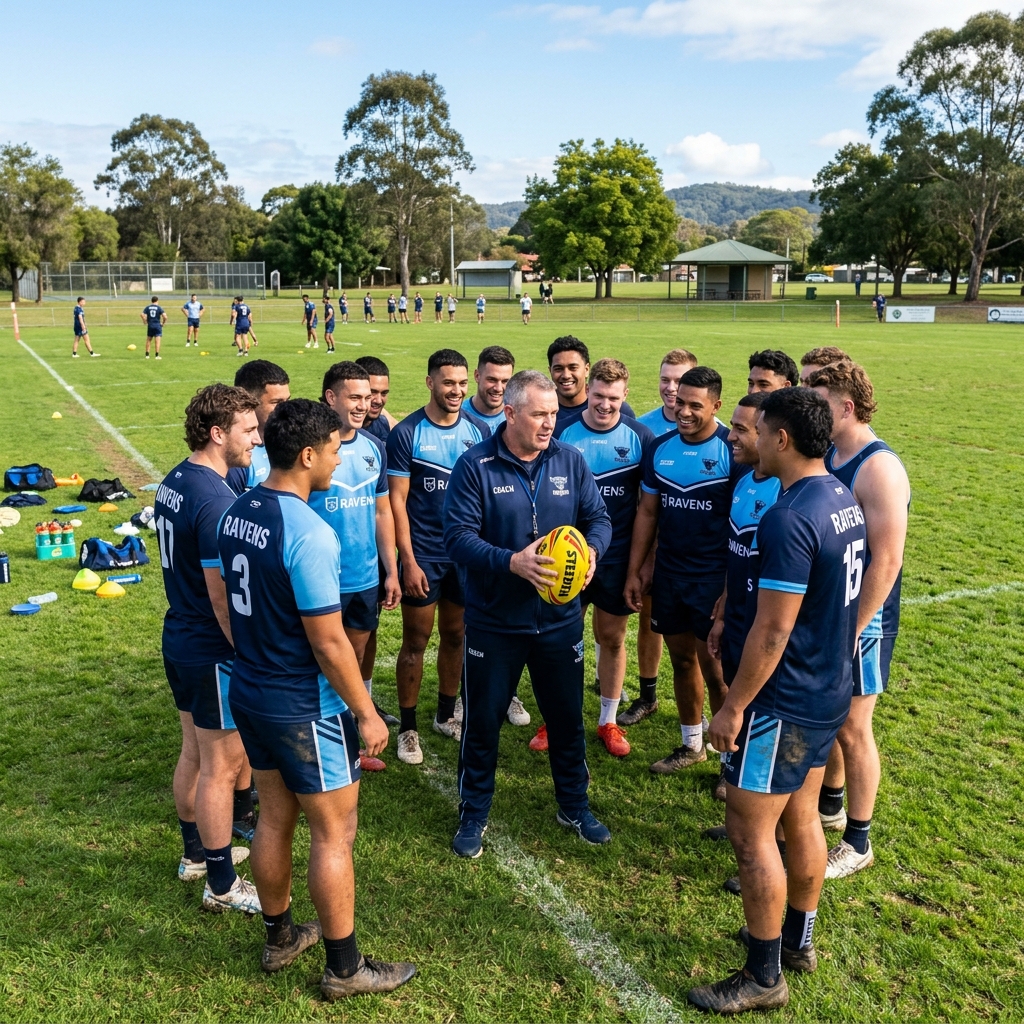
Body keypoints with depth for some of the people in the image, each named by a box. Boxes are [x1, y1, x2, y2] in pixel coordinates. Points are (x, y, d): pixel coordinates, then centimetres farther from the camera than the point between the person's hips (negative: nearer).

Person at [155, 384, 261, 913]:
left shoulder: (173, 482, 4)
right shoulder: (216, 500, -26)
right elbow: (223, 596, -26)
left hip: (180, 640, 9)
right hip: (214, 653, -9)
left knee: (194, 754, 22)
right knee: (220, 767, 4)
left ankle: (196, 852, 39)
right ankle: (223, 885, 19)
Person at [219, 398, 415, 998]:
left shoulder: (236, 513, 0)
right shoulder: (308, 533, -26)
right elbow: (328, 642, -23)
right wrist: (367, 714, -13)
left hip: (250, 692, 8)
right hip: (304, 708, -8)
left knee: (275, 819, 22)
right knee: (335, 834, 8)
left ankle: (280, 939, 40)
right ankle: (345, 969, 23)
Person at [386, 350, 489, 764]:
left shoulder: (478, 431, 2)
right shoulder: (406, 433, -9)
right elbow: (396, 501, -9)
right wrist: (408, 561, -13)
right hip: (423, 555, -4)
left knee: (455, 636, 15)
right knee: (416, 642, 4)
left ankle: (446, 715, 31)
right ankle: (407, 727, 17)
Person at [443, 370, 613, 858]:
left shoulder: (571, 461, 0)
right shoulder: (475, 465, -11)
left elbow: (598, 518, 4)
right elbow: (458, 535, -16)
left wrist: (592, 550, -18)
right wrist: (512, 562, -29)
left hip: (559, 618, 3)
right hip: (493, 621, -3)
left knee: (567, 718, 16)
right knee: (482, 721, 10)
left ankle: (574, 806, 38)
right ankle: (473, 814, 30)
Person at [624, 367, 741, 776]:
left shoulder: (732, 450, -13)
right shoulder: (659, 448, 3)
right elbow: (647, 512, 9)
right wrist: (634, 571, 8)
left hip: (715, 578, -5)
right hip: (668, 574, 5)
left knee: (715, 670, 2)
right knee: (681, 661, 16)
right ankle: (692, 743, 33)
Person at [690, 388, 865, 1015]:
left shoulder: (789, 520, -25)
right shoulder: (844, 500, 4)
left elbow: (772, 630, -24)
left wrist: (733, 706, -16)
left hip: (786, 702, -9)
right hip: (831, 691, 9)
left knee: (750, 831, 2)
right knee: (801, 818, 21)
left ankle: (764, 977, 15)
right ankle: (798, 940, 37)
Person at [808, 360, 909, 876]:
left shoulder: (878, 468, -21)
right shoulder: (826, 457, 4)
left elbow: (885, 561, -23)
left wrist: (852, 631, -20)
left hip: (861, 619, -8)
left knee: (851, 728, 4)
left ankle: (858, 842, 21)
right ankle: (828, 804, 41)